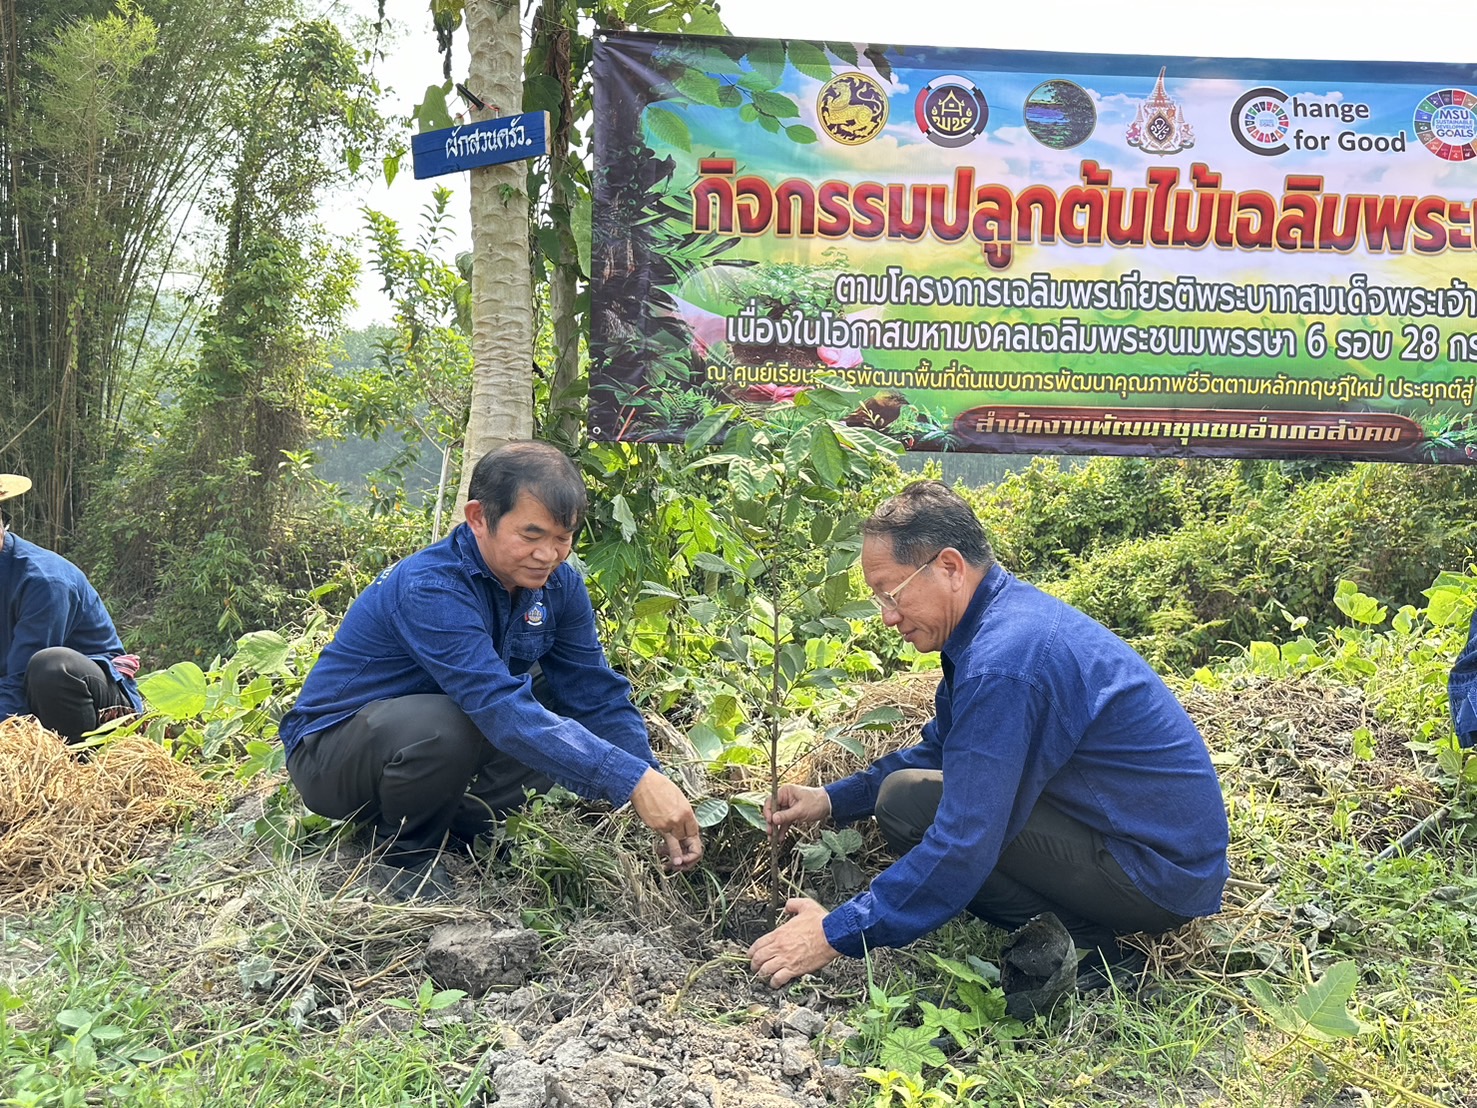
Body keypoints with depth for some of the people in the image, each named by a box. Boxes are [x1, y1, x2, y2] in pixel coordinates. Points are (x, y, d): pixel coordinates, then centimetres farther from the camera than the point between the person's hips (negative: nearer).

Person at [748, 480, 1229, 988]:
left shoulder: (1004, 661, -26)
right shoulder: (1009, 611, 6)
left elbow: (963, 847, -27)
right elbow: (939, 750, 18)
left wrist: (837, 933, -18)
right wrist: (834, 800, 9)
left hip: (1159, 876, -10)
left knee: (908, 801, -18)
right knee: (920, 782, 17)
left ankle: (1084, 952, -7)